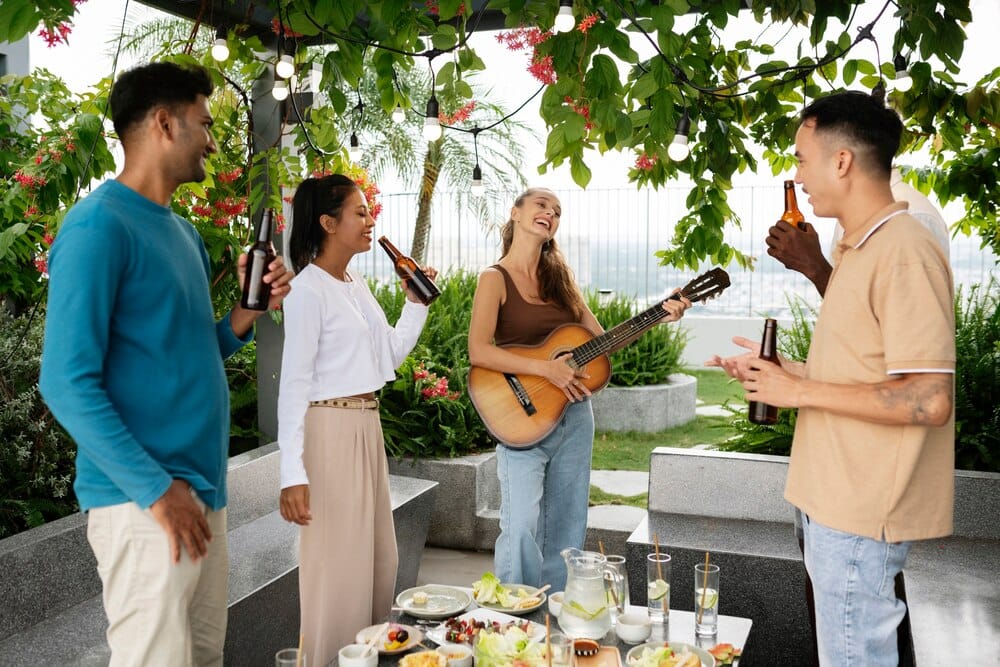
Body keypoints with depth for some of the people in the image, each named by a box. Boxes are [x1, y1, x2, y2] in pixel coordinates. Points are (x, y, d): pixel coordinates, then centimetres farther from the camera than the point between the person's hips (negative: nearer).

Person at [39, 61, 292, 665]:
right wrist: (156, 489, -20)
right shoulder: (99, 225, -13)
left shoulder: (185, 233, 14)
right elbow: (68, 383, -18)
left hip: (205, 490, 9)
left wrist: (246, 313, 2)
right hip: (144, 502, -8)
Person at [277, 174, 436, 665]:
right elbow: (294, 384, -17)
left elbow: (391, 354, 17)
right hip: (330, 431, -9)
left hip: (368, 427, 9)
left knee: (379, 556, 16)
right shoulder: (309, 290, -13)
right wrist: (292, 473, -21)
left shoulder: (357, 286, 12)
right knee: (338, 558, 1)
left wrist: (417, 302, 6)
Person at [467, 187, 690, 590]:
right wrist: (546, 368, -23)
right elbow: (478, 351, -17)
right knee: (522, 528, -10)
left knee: (567, 528, 12)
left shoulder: (558, 278, 13)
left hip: (576, 417, 6)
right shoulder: (496, 279, -4)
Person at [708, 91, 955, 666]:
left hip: (862, 510, -10)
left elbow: (928, 399, -24)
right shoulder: (859, 250, 13)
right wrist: (783, 372, 9)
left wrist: (802, 391, -18)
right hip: (838, 499, 10)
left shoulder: (904, 252, -19)